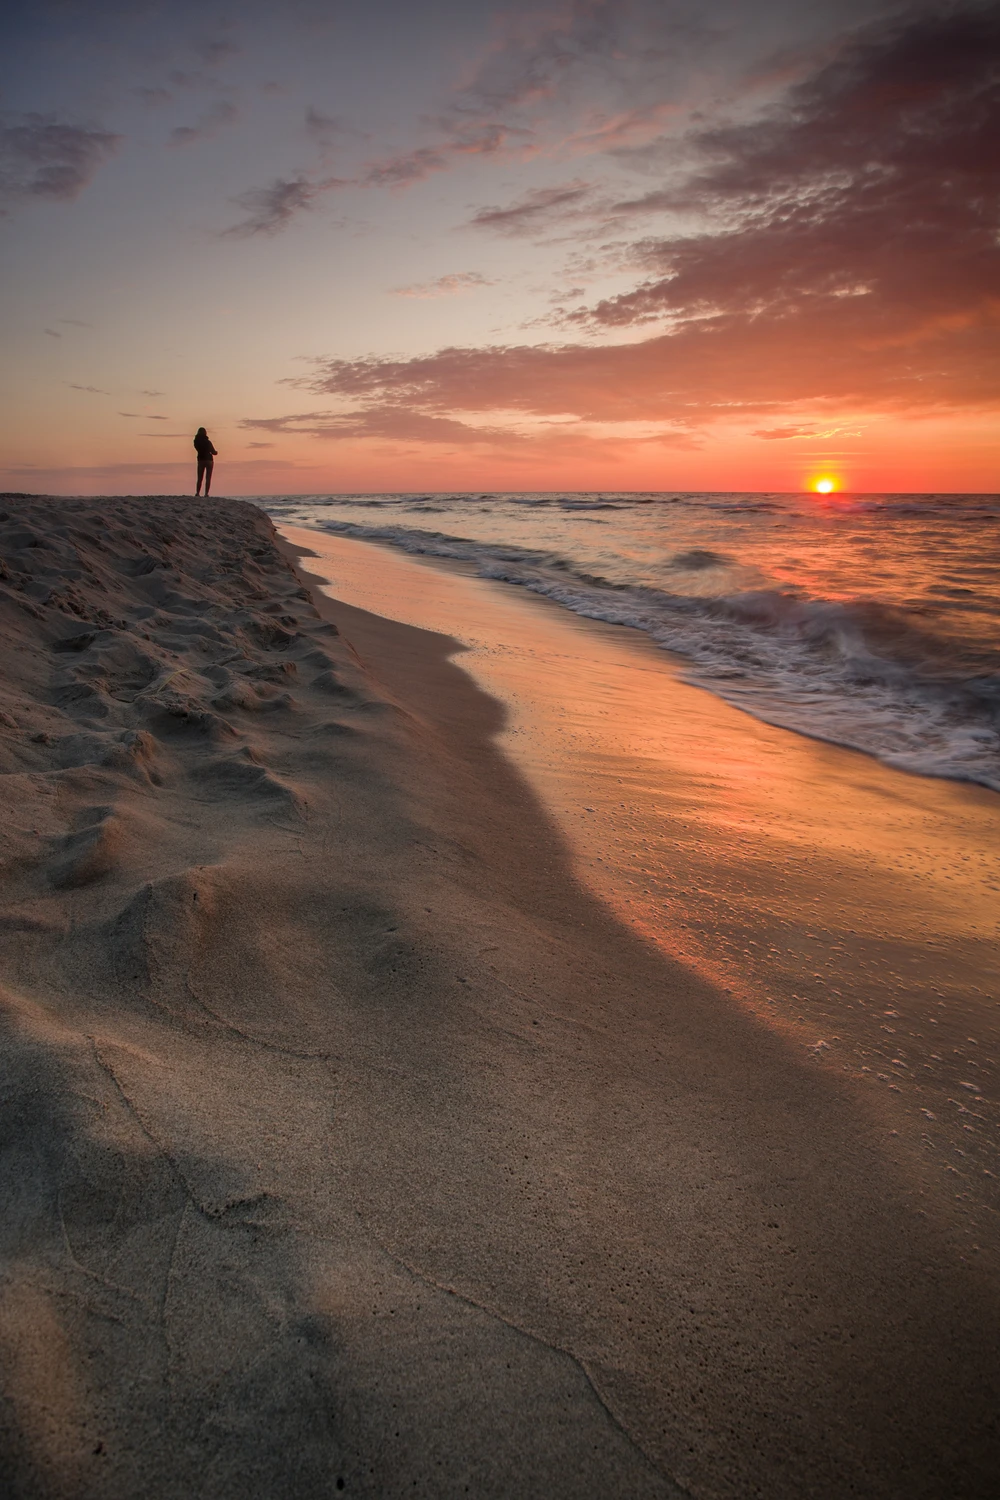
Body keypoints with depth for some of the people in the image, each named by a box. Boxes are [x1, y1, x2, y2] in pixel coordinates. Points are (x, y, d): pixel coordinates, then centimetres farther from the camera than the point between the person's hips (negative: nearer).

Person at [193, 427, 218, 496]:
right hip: (208, 460, -4)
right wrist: (216, 451, 17)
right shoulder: (207, 442, -14)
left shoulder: (196, 441, -2)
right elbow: (214, 452, -6)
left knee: (200, 478, 11)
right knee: (208, 478, -1)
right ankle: (206, 494, -9)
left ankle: (197, 493, 6)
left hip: (200, 460, 4)